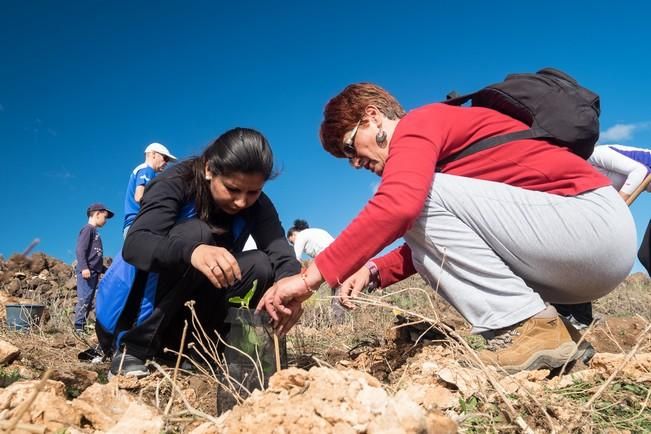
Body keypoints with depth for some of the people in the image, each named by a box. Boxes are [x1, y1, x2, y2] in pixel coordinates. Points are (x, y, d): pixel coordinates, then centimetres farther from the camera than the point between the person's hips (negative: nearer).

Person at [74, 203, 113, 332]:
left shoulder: (95, 232, 23)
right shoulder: (88, 229, -3)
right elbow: (80, 249, -14)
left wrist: (105, 270, 31)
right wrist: (84, 267, -23)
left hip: (93, 272, 9)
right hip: (87, 271, -9)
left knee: (89, 302, 7)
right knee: (84, 300, -12)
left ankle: (82, 326, 9)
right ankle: (78, 327, -12)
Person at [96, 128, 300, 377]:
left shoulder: (257, 206, -9)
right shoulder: (176, 183, -20)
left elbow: (283, 255, -23)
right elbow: (134, 245, -35)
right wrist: (191, 251, -56)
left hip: (183, 315, 4)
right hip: (130, 313, -3)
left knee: (260, 266, -20)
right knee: (194, 233, -30)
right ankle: (130, 350, -20)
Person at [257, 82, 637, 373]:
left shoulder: (418, 123, -8)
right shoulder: (431, 133, 21)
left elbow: (396, 206, -30)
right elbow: (434, 239, 19)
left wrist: (311, 277, -25)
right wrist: (374, 271, 4)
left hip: (596, 219, -10)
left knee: (422, 198, -17)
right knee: (427, 251, 11)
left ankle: (528, 327, -12)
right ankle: (562, 327, 7)